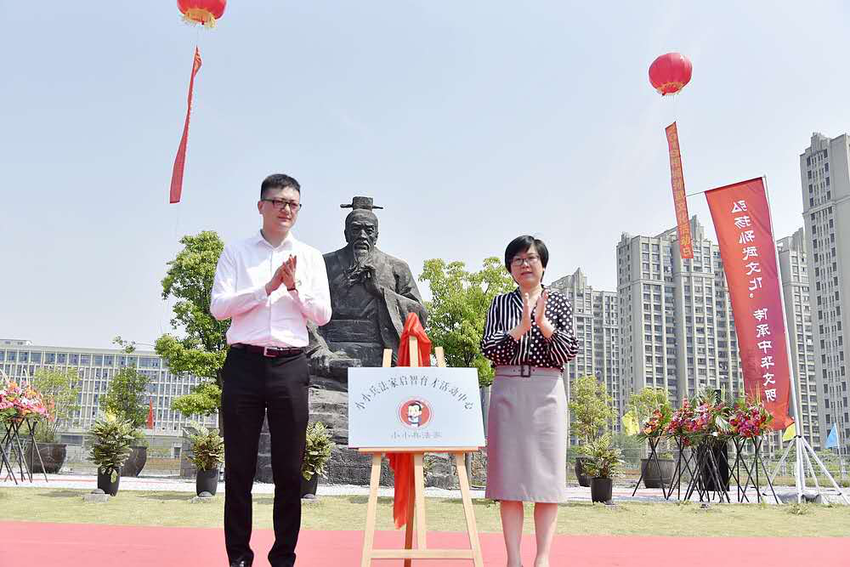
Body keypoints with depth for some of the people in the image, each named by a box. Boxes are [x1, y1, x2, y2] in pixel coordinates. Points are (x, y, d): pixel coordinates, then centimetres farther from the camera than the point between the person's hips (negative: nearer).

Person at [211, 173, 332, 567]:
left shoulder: (310, 257, 12)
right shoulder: (236, 252, 9)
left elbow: (322, 315, 7)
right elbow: (218, 306, -2)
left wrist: (295, 286, -7)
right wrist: (267, 287, -10)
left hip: (290, 365, 1)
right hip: (244, 362, -1)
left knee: (289, 468, 4)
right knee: (239, 465, 3)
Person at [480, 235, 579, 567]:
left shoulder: (559, 302, 9)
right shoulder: (500, 303, 10)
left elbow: (568, 354, 0)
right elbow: (488, 349, -1)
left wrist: (545, 325, -14)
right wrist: (520, 328, -14)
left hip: (546, 392, 0)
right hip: (508, 391, 0)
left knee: (547, 472, -3)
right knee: (509, 472, -2)